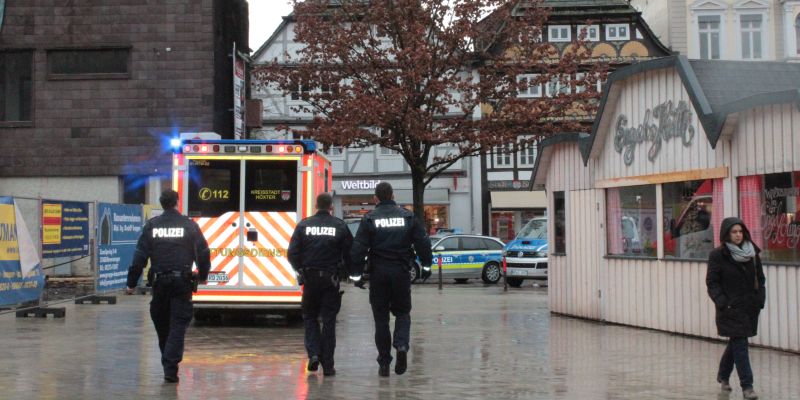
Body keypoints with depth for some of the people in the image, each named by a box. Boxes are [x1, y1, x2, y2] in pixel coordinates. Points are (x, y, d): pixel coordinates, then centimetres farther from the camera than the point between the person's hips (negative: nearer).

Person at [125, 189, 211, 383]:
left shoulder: (151, 225, 3)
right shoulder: (189, 225, 0)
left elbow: (140, 256, 1)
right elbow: (203, 253, 3)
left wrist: (131, 283, 4)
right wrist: (203, 275, 19)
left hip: (159, 281, 2)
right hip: (182, 281, -2)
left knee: (161, 323, 16)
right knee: (178, 324, -2)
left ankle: (168, 362, 27)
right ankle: (170, 367, -14)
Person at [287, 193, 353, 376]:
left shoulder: (304, 225, -1)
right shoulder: (340, 226, -4)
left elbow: (292, 253, -2)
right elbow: (350, 253, -3)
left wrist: (300, 270, 14)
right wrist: (344, 270, 15)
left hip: (310, 278, 1)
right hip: (331, 279, -1)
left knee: (310, 317, 17)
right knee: (329, 321, 5)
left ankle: (313, 353, -1)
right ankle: (327, 365, 4)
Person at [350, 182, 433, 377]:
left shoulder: (369, 218, -3)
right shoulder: (408, 216, 2)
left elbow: (358, 248, -6)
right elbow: (423, 242, 3)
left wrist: (356, 275, -1)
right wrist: (426, 264, 16)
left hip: (378, 273, -1)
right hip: (401, 272, 1)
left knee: (381, 317, 7)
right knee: (402, 312, 15)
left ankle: (384, 363, 8)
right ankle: (402, 345, -12)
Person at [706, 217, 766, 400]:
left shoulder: (752, 253, 6)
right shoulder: (718, 255, -7)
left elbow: (760, 278, 13)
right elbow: (712, 283, -7)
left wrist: (760, 299, 1)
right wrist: (723, 303, -17)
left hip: (750, 308, 5)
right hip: (731, 309, -5)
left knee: (736, 343, 17)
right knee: (740, 345, -9)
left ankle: (723, 375, 37)